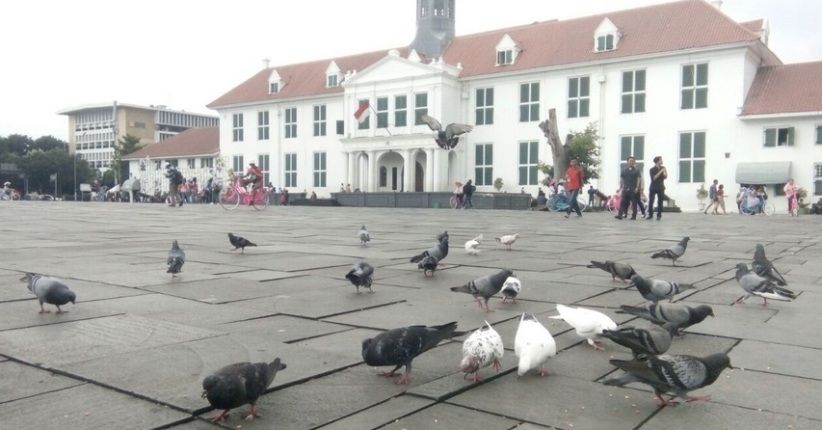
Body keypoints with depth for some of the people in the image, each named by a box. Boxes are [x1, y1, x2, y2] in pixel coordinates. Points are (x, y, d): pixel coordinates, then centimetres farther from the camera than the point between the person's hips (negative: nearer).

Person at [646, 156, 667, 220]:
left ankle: (659, 215, 5)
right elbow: (653, 178, -17)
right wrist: (660, 171, -21)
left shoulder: (662, 168, 4)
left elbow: (665, 177, 1)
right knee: (650, 202, -3)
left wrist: (665, 171, -15)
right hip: (653, 187, -2)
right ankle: (650, 215, 7)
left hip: (660, 188, 2)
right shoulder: (652, 169, -6)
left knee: (660, 202, -1)